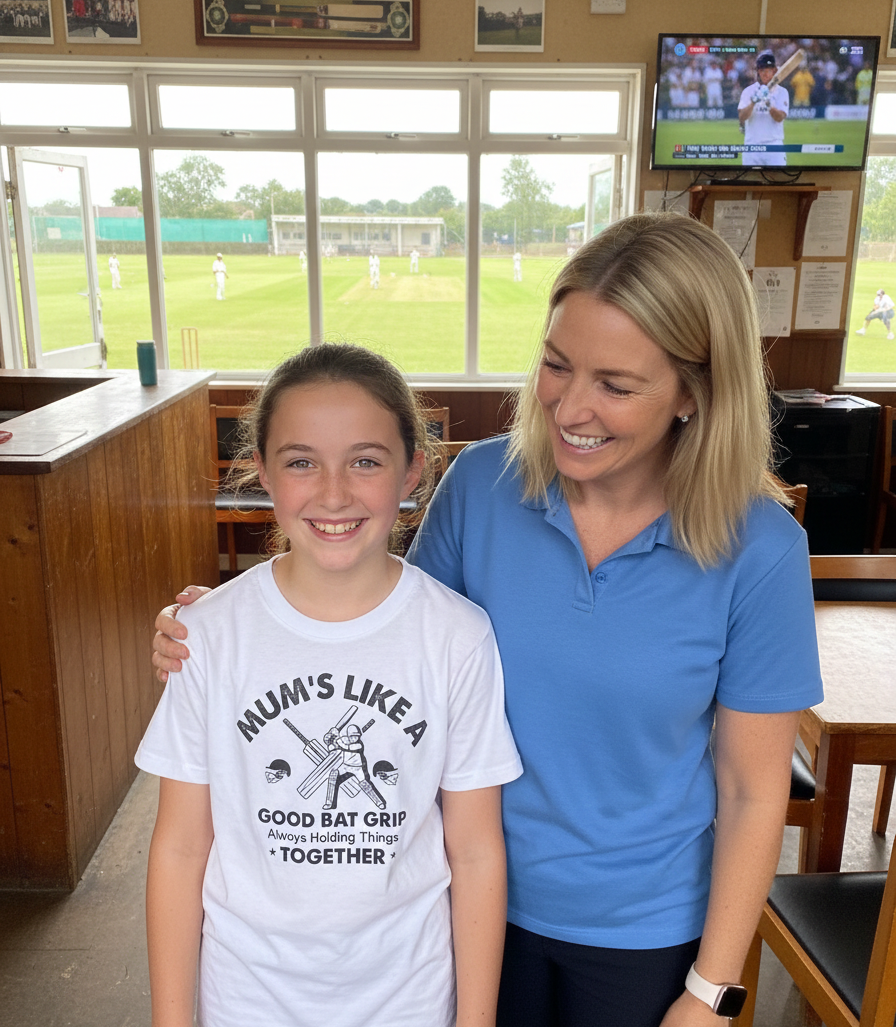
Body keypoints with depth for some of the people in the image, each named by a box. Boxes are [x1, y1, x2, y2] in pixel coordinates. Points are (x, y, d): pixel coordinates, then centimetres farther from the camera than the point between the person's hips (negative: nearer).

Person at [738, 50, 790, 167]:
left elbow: (780, 118, -9)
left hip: (774, 146, -1)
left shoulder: (781, 92, 5)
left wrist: (768, 102, -24)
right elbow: (741, 117, -6)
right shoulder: (748, 91, 7)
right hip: (751, 146, 1)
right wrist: (753, 101, -21)